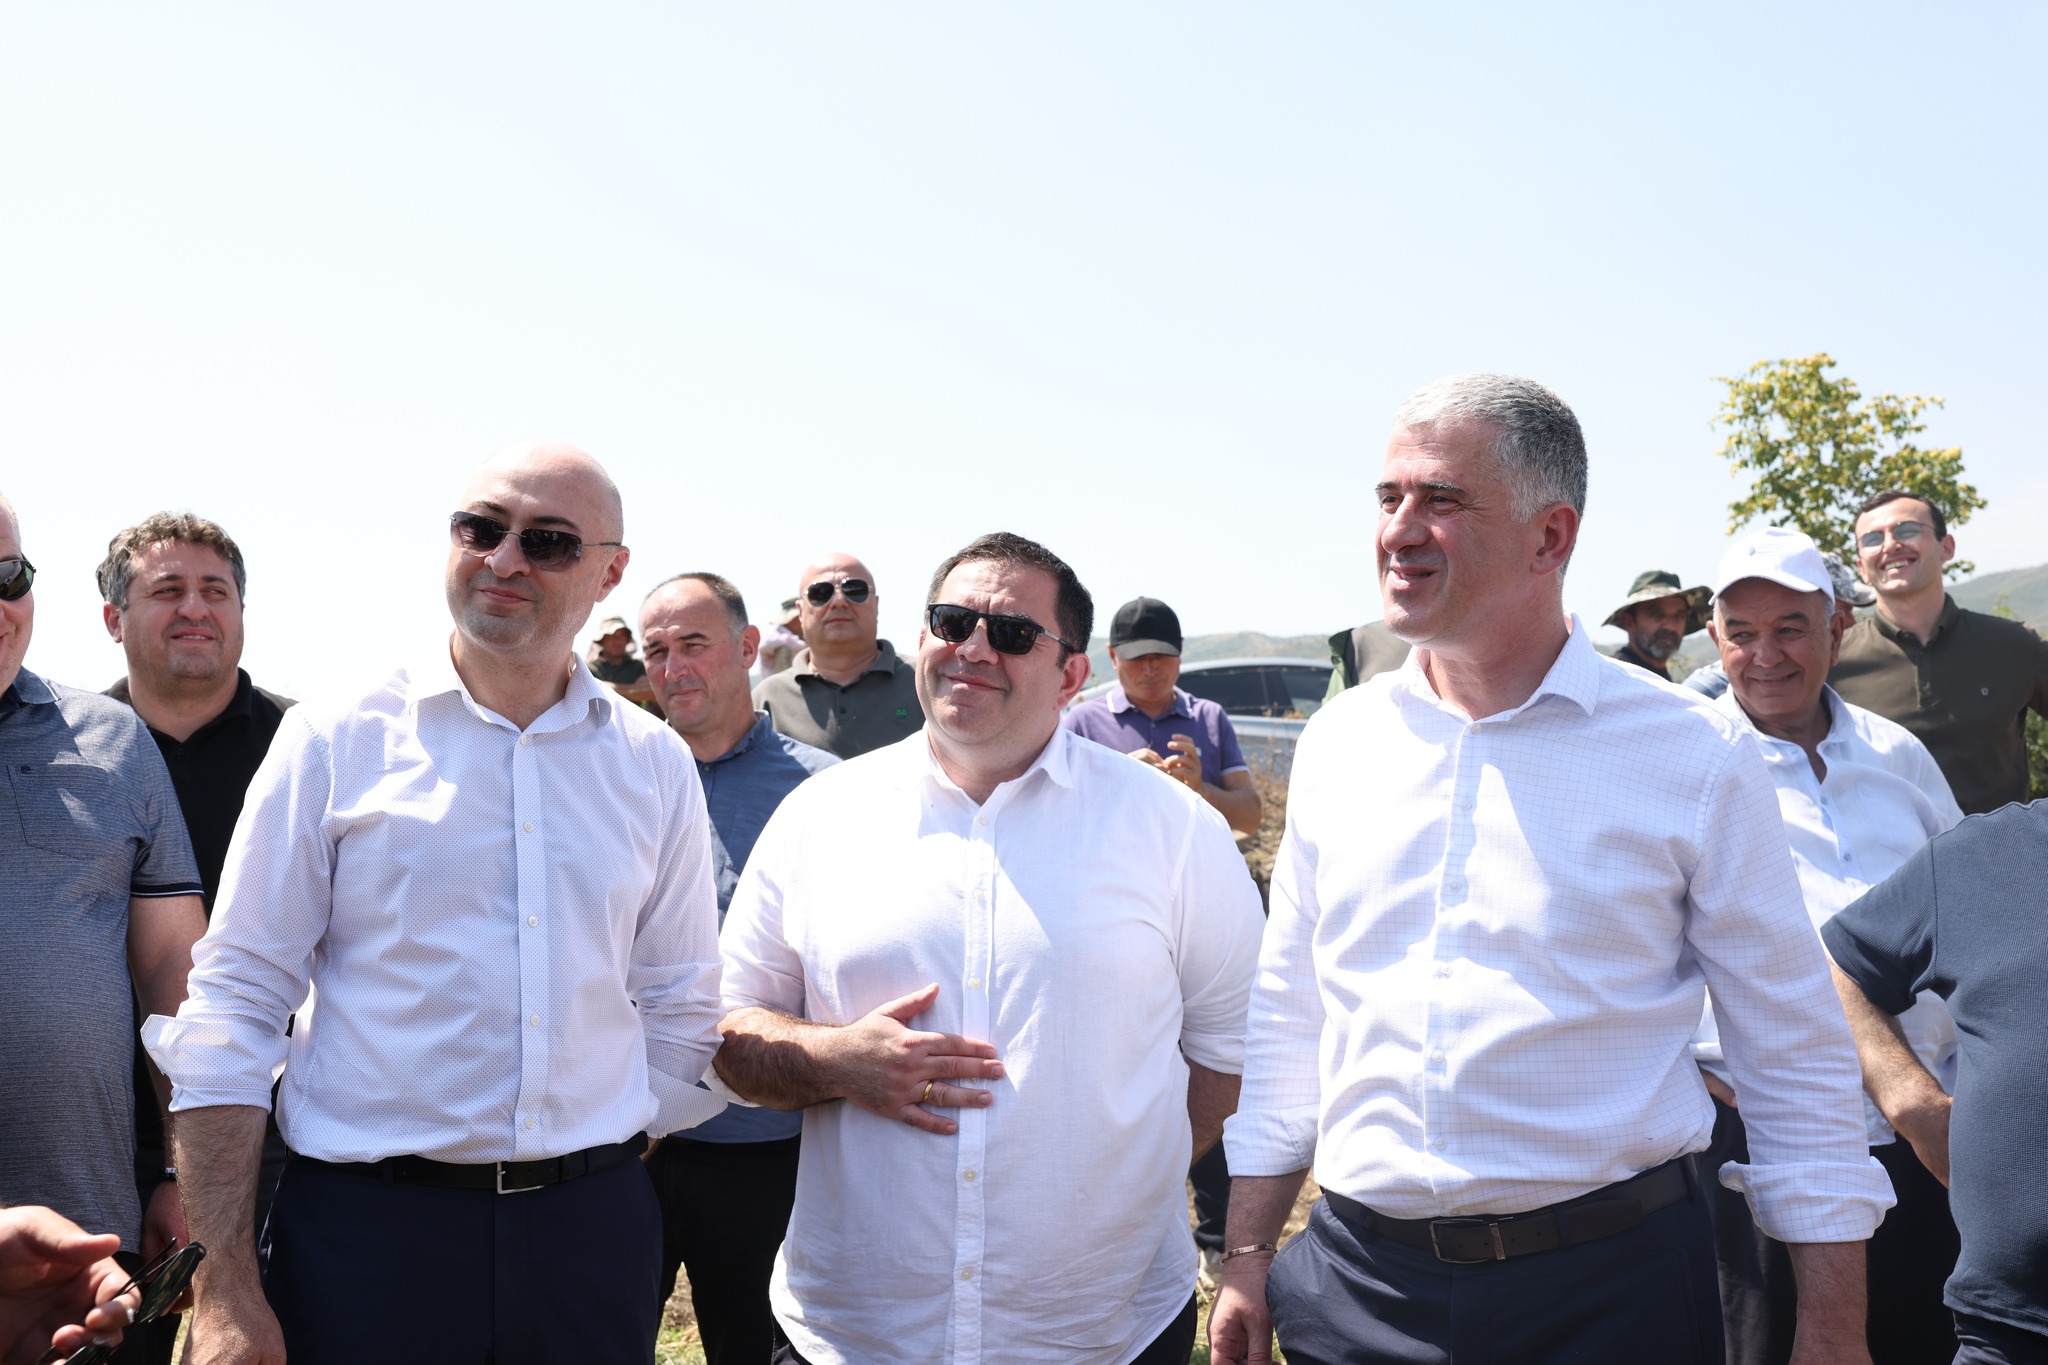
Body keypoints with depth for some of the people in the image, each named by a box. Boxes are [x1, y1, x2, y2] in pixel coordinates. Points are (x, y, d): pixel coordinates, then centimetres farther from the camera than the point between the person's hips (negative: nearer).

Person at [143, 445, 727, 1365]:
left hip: (590, 1226, 2)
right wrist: (225, 1290, -9)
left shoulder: (655, 763, 5)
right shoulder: (337, 737, -2)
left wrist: (604, 1184, 6)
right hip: (365, 1225, -2)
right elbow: (236, 1003, -4)